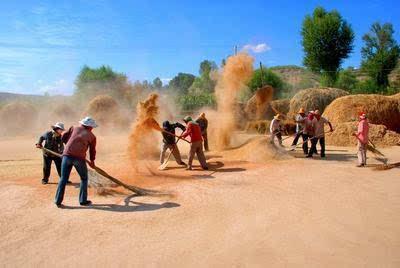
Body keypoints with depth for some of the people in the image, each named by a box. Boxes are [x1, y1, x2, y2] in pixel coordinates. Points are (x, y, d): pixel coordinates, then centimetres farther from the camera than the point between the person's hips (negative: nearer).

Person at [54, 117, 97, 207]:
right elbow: (92, 150, 24)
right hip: (79, 158, -2)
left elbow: (63, 137, 15)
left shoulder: (74, 128, 16)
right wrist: (92, 161, 40)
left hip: (67, 155, 2)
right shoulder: (92, 136, 13)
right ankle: (83, 200, 17)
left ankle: (58, 201, 11)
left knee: (63, 179, 11)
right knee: (84, 178, 16)